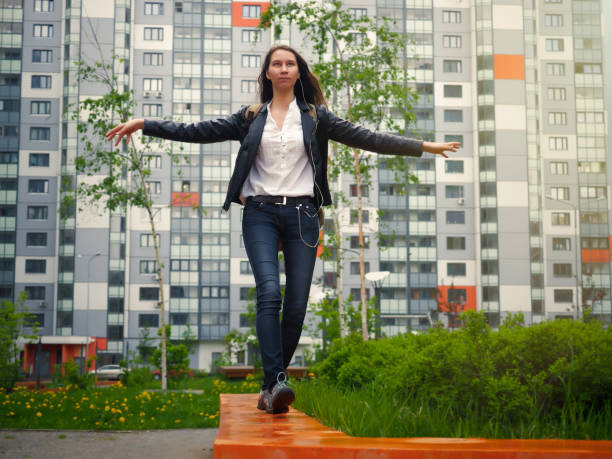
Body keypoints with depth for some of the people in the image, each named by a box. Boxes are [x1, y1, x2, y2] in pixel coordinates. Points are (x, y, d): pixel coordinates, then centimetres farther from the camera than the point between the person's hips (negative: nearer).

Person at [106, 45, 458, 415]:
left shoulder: (316, 117, 12)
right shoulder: (251, 118, 13)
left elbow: (366, 138, 8)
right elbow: (198, 132, 10)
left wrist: (423, 146, 4)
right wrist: (145, 125, 4)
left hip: (301, 214, 1)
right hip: (261, 213, 0)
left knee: (297, 304, -4)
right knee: (269, 292, -20)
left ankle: (272, 385, 10)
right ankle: (276, 382, -24)